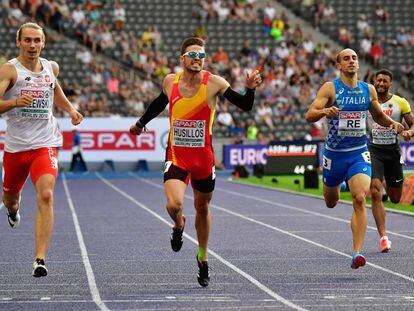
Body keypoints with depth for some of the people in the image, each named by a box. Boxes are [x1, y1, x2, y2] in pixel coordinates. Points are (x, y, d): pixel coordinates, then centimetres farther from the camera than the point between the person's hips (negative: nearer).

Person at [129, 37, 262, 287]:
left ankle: (203, 258, 37)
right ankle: (179, 225, 17)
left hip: (203, 156, 0)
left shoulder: (214, 83, -10)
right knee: (174, 204, -21)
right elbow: (160, 103, 19)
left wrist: (251, 88, -28)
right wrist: (141, 123, 31)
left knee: (203, 207, 15)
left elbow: (245, 106, -9)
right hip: (176, 156, 0)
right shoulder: (170, 81, -2)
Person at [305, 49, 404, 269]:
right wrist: (324, 111, -36)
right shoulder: (330, 88, -7)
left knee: (360, 199, -19)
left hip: (359, 153, 1)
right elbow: (309, 116, -15)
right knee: (331, 202, 16)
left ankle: (357, 252, -17)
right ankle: (337, 185, 56)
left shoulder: (368, 90, 4)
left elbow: (378, 115, 20)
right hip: (334, 153, -1)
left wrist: (393, 124, -1)